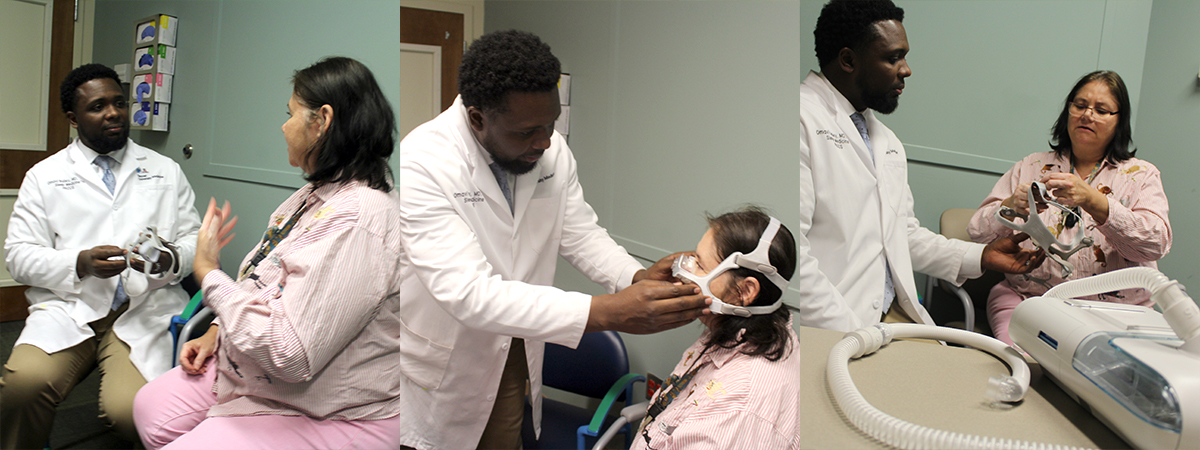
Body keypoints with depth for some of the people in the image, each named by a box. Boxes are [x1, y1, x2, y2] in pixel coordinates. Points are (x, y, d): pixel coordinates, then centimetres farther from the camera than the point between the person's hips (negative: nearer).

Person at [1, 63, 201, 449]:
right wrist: (80, 263, -14)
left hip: (144, 311, -1)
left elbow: (193, 240, 12)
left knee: (130, 409, -27)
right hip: (67, 308, 1)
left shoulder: (166, 171, 17)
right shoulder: (44, 176, 14)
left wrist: (170, 260, -12)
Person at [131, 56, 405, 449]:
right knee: (151, 407, 13)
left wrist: (208, 272, -20)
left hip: (321, 417, -10)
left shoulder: (356, 224, -30)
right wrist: (215, 333, 5)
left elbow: (286, 354, -32)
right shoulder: (315, 195, 5)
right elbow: (264, 289, 19)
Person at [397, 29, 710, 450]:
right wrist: (606, 311, -44)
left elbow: (580, 233, -2)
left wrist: (639, 278, -24)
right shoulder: (421, 163, -30)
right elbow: (470, 293, -37)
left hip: (514, 352, 5)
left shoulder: (551, 149, -10)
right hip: (441, 363, -4)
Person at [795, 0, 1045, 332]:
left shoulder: (888, 142, 23)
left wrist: (981, 257, 15)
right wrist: (851, 337, -21)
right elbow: (790, 252, -19)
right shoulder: (804, 120, -10)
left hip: (894, 314, 9)